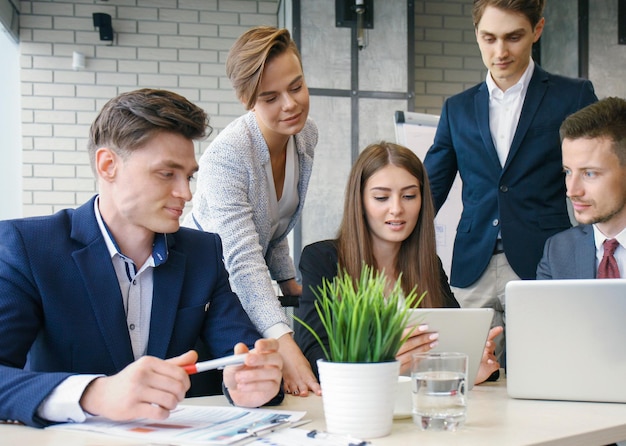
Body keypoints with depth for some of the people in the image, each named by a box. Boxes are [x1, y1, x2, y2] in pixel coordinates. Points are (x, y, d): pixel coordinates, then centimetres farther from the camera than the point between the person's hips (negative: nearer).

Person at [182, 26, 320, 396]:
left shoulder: (307, 135, -5)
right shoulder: (226, 155, -29)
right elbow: (243, 262, -37)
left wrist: (290, 281, 9)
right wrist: (287, 348, -47)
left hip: (255, 288, 7)